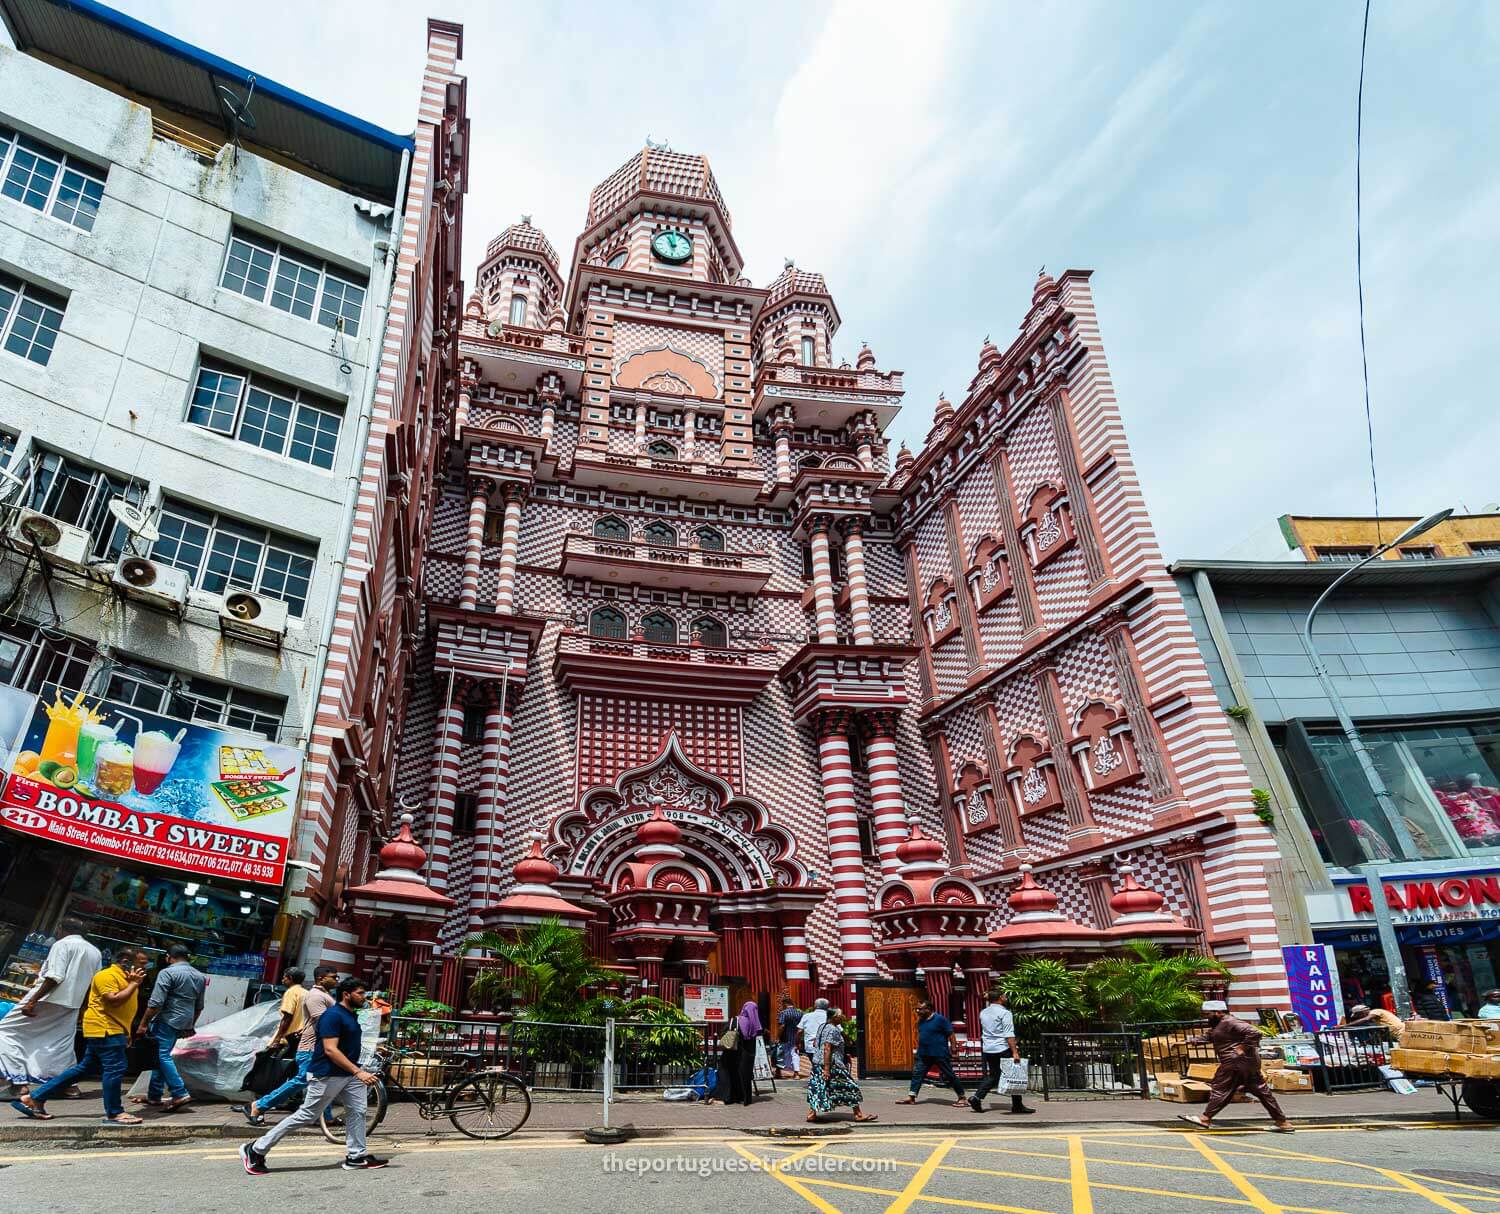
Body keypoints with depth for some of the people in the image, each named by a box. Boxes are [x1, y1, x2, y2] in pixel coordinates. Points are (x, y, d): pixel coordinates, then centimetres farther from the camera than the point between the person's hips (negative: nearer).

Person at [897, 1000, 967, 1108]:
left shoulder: (940, 1019, -12)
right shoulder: (920, 1021, 10)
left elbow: (950, 1034, -11)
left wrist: (952, 1048, -13)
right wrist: (918, 1049, 19)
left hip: (940, 1054, -7)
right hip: (924, 1054, 7)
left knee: (949, 1076, 1)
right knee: (917, 1074, 3)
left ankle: (962, 1098, 13)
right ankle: (911, 1097, 9)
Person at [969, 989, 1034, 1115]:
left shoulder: (983, 1013, 13)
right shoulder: (1004, 1013, -10)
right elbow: (1009, 1035, -18)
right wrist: (1015, 1052, -20)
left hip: (988, 1049, 7)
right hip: (1003, 1048, -7)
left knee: (992, 1075, 12)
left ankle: (977, 1097, -1)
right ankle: (1017, 1105, 10)